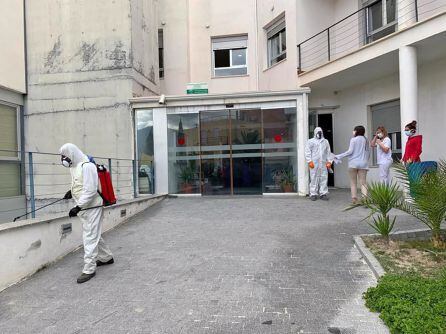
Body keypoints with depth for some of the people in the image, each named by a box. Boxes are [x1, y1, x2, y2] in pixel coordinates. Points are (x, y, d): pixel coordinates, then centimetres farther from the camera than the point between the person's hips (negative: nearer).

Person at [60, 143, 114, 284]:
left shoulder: (87, 166, -18)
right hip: (84, 208, 10)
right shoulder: (74, 167, 12)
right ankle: (106, 257, 36)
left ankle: (89, 269, 5)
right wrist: (71, 191, 11)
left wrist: (78, 207, -24)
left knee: (90, 237, -4)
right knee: (94, 235, 19)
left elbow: (90, 190, -23)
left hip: (92, 207, -10)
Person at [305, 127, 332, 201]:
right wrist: (309, 161, -9)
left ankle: (323, 193, 7)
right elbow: (307, 152, 1)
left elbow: (328, 152, 18)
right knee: (314, 179, -4)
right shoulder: (310, 141, 8)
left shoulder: (326, 141, 20)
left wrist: (329, 161, 7)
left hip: (323, 164, 3)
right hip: (314, 164, -3)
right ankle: (313, 194, 2)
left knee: (324, 179, 0)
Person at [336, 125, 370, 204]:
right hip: (363, 164, 3)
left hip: (353, 163, -3)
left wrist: (339, 156, -5)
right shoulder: (365, 140, 11)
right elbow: (368, 152, 16)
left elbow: (350, 151, -10)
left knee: (353, 183, 7)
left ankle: (354, 199, 4)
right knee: (363, 182, 1)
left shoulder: (353, 139, -3)